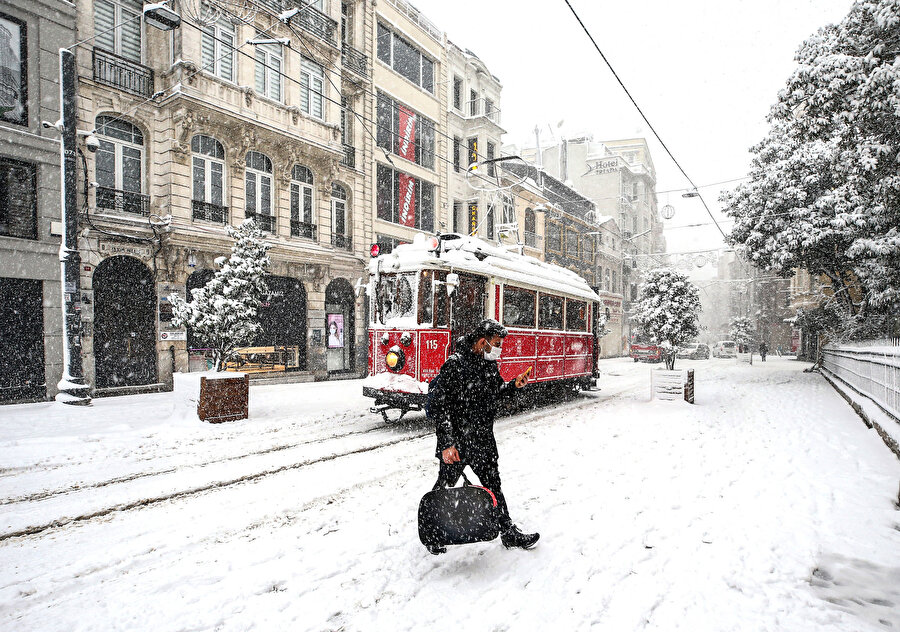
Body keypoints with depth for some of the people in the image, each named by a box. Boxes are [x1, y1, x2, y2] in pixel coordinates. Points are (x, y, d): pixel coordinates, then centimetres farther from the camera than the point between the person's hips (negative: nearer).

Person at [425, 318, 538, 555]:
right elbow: (441, 406, -20)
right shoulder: (455, 365, -20)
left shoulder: (490, 365, 3)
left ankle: (508, 533, 29)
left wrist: (513, 385, -1)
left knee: (493, 485, 16)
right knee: (444, 487, 11)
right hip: (456, 440, -6)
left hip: (483, 440, 7)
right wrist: (446, 444, -22)